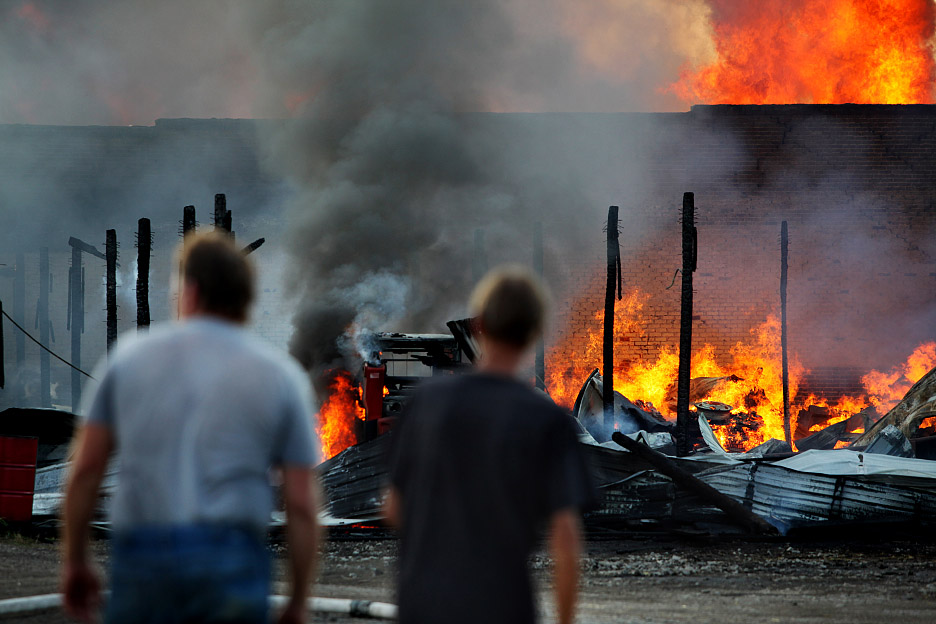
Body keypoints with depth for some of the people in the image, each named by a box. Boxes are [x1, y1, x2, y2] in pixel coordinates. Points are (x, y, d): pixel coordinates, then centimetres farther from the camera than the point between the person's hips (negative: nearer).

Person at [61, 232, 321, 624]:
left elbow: (85, 470, 7)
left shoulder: (130, 356, 9)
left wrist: (74, 561, 16)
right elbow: (301, 504, 1)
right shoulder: (281, 376, 6)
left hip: (139, 559, 1)